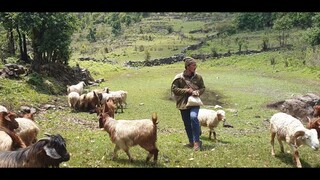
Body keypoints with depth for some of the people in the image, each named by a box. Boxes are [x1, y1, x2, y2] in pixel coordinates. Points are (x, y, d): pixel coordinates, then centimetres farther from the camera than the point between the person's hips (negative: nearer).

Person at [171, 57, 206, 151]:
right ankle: (191, 142, 27)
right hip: (183, 103, 1)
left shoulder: (198, 77, 0)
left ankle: (197, 141, -17)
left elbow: (203, 88, 10)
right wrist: (186, 91, -15)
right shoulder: (179, 77, -7)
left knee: (193, 117, -26)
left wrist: (197, 92, -12)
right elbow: (173, 89, -7)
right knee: (187, 123, 8)